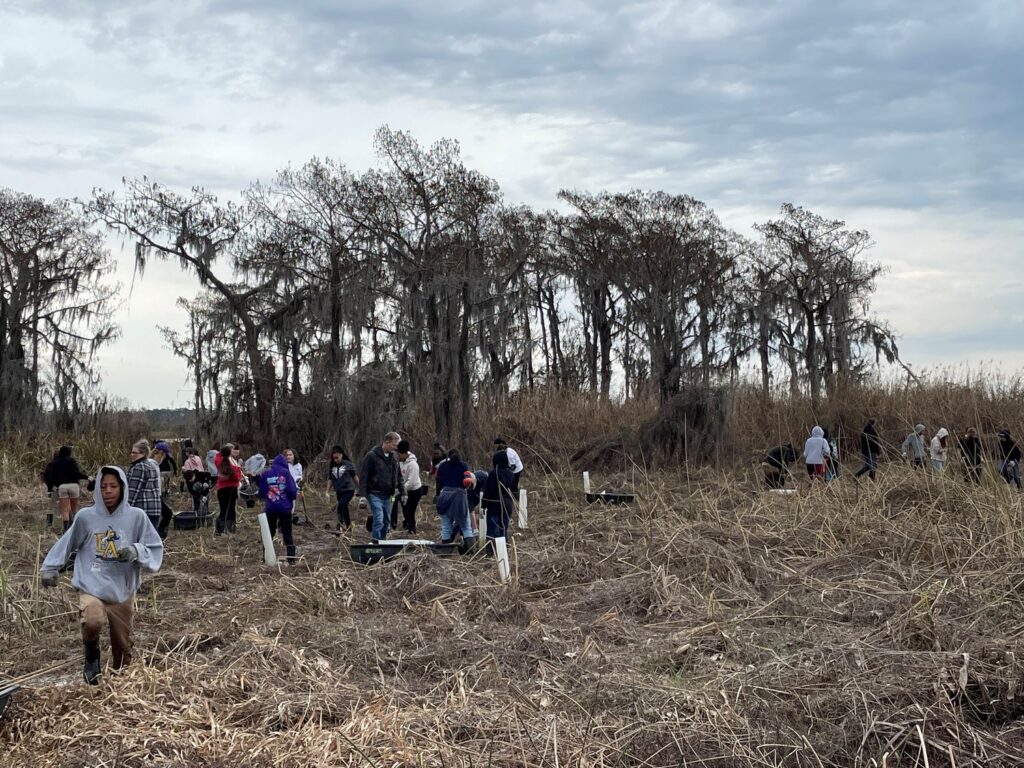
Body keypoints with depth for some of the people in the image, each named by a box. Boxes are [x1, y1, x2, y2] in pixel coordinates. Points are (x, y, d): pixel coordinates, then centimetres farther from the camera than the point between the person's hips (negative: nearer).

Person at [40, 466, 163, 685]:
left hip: (123, 591, 1)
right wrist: (50, 568, 12)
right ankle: (92, 656, 2)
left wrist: (137, 551, -20)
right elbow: (66, 544, 10)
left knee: (122, 645, 9)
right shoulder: (85, 517, -5)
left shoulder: (136, 516, -6)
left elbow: (155, 549, -2)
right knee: (93, 621, -31)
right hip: (92, 587, -1)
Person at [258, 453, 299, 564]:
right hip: (285, 508, -2)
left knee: (269, 534, 13)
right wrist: (294, 497, 12)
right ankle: (291, 559, 1)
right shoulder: (286, 472, -4)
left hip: (269, 508, 2)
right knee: (287, 534, 5)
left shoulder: (265, 474, 3)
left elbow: (261, 492, 5)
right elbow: (292, 490, -9)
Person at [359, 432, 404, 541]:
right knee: (378, 521, -15)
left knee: (386, 520, 12)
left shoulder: (394, 457, 8)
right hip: (375, 494, -7)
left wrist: (402, 492, 13)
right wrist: (363, 494, -18)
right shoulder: (372, 456, -13)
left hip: (387, 495, 7)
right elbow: (363, 476, -14)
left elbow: (398, 476, 17)